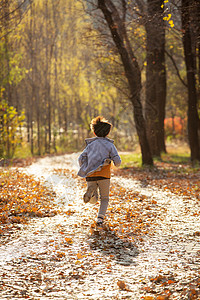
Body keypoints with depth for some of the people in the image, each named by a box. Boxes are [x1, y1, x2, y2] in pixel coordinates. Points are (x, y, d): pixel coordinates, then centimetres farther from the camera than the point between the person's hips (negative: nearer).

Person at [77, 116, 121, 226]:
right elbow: (117, 161, -3)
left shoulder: (90, 144, 13)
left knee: (94, 198, 14)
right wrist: (116, 163, 20)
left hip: (90, 175, 2)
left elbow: (81, 158, 4)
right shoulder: (109, 145, 4)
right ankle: (100, 218, -3)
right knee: (104, 198, 15)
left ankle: (90, 191, -21)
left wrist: (84, 170, 16)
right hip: (104, 175, -2)